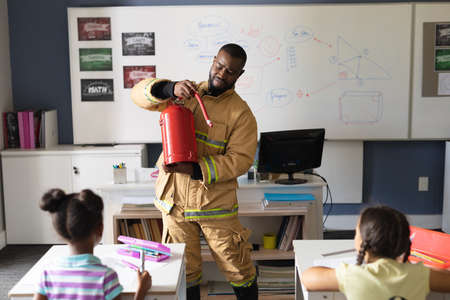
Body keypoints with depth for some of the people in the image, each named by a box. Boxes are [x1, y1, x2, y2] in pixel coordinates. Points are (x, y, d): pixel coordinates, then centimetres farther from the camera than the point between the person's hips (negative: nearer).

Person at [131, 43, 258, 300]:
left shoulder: (241, 113, -4)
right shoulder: (186, 93, 7)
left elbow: (240, 159, -13)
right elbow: (140, 93, -1)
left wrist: (195, 169, -24)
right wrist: (171, 89, -22)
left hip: (215, 203, -2)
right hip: (175, 200, 3)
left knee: (238, 268, 6)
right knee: (183, 271, 14)